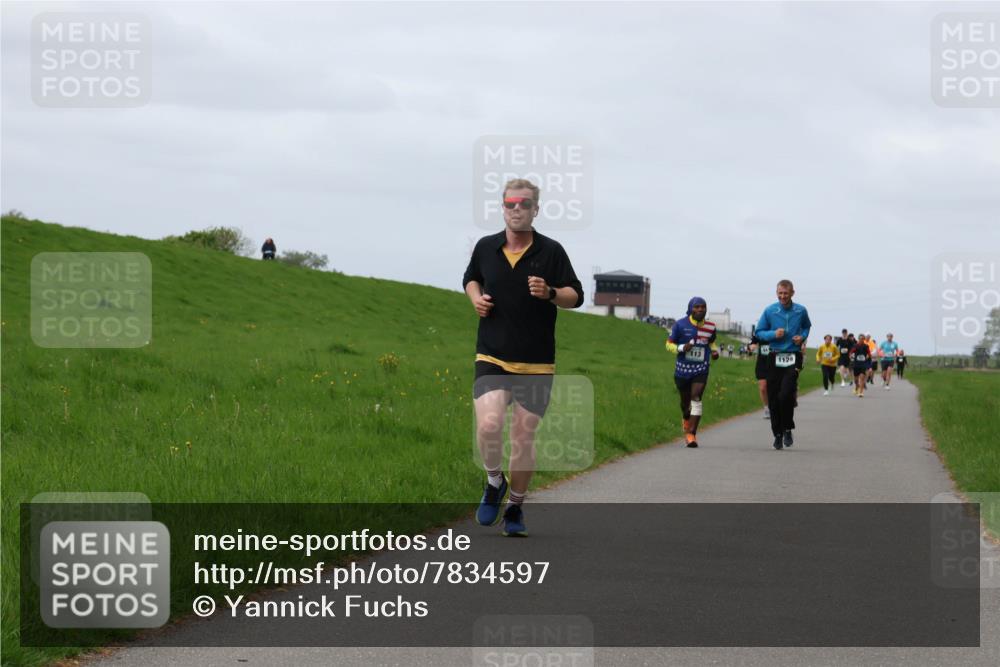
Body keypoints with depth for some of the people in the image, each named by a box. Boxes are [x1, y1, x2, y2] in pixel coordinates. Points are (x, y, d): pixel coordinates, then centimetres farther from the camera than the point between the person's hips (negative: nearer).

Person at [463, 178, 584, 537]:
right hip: (492, 357, 1)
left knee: (523, 437, 3)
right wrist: (476, 297, 3)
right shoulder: (486, 247, 5)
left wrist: (550, 293, -18)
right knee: (488, 424, -20)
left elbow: (576, 295, 2)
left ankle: (515, 507, 21)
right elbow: (471, 278, 25)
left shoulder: (551, 251, -2)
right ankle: (494, 483, 8)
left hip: (536, 363, -1)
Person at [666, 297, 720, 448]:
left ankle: (691, 434, -17)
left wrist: (715, 351, 0)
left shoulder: (710, 327, 2)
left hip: (701, 369, 0)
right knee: (685, 401, 14)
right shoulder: (680, 325, -6)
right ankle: (686, 420, 48)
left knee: (696, 400, -16)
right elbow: (669, 344, -1)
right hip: (682, 368, 0)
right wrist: (681, 348, -20)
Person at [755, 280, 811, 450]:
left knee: (786, 394, -18)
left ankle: (787, 429, 1)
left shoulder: (801, 311, 2)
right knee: (773, 399, 2)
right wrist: (773, 334, -11)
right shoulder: (769, 311, 0)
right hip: (774, 358, 1)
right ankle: (778, 434, 17)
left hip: (793, 358, -1)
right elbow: (759, 332, 7)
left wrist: (802, 337, 1)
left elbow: (807, 326, 22)